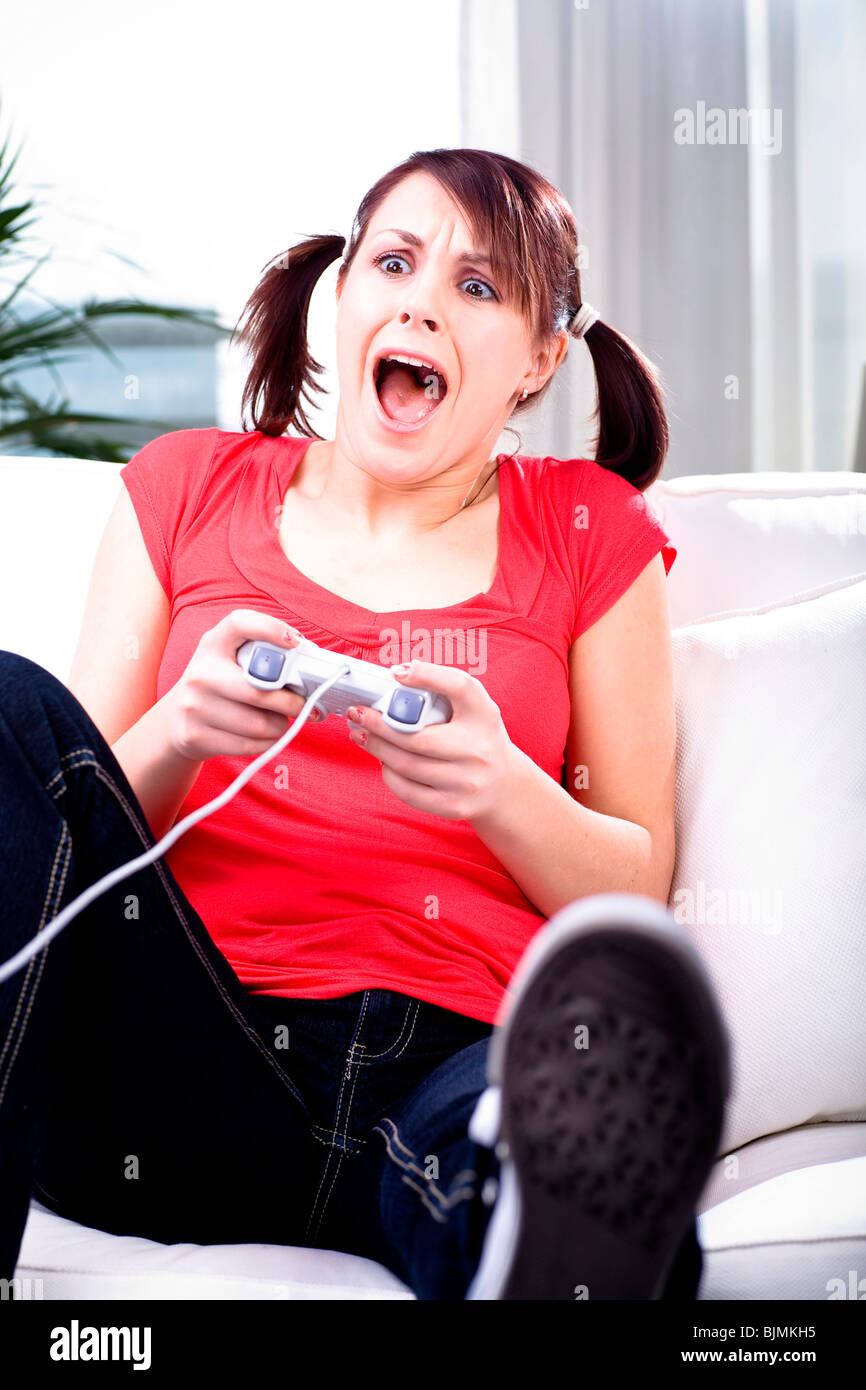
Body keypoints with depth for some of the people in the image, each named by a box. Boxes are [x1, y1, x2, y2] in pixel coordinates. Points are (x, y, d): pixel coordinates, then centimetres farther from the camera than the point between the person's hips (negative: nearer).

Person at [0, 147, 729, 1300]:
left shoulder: (588, 531, 17)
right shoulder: (187, 486, 19)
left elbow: (640, 884, 11)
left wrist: (500, 790, -12)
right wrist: (179, 735, -11)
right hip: (189, 1055, 3)